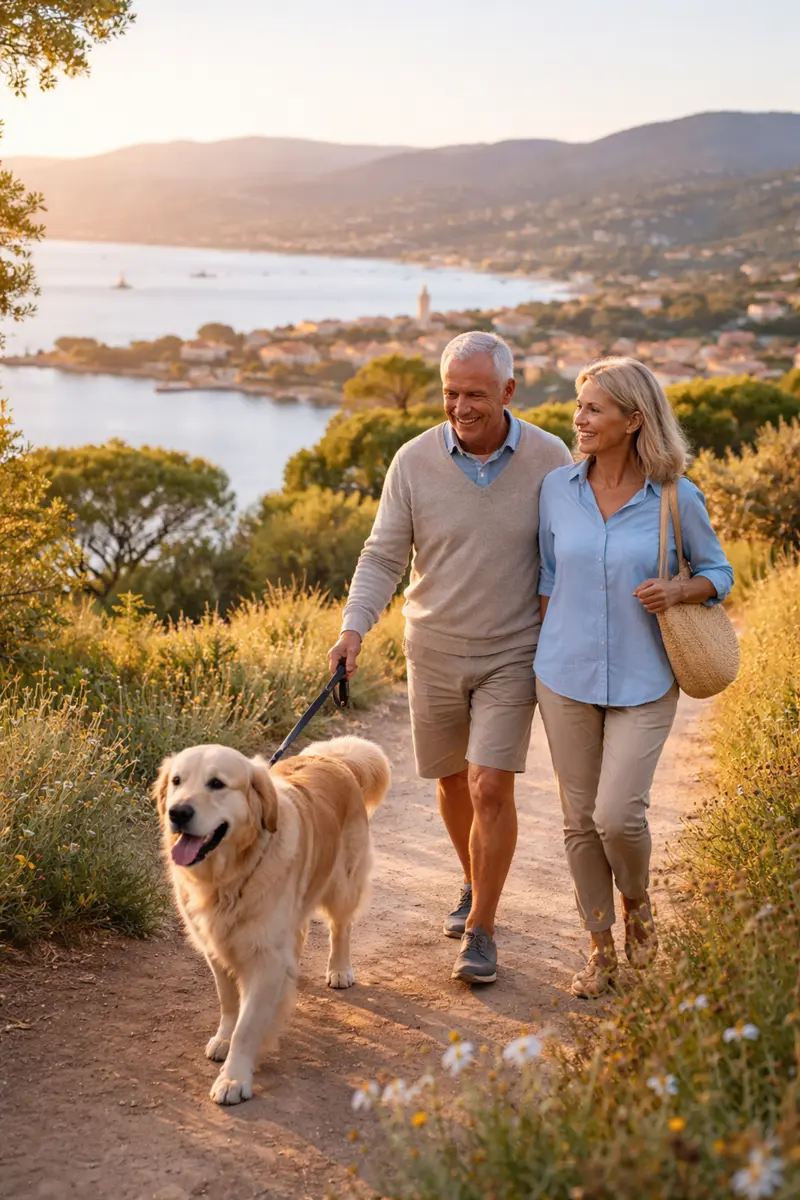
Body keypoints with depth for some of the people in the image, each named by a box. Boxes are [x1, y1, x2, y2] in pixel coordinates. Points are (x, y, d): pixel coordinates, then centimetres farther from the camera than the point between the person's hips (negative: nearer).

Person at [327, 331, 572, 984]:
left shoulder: (549, 459, -10)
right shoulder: (414, 461, -9)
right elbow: (383, 556, -5)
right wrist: (354, 628, -20)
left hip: (512, 654, -2)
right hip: (434, 652, 2)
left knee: (491, 787, -11)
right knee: (451, 782, 16)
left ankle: (481, 930, 3)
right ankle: (475, 887, 42)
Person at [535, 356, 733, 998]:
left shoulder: (677, 497, -9)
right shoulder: (558, 488, -2)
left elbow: (718, 572, 3)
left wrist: (677, 590, -18)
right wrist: (543, 657, 10)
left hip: (643, 682, -3)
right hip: (566, 678, 3)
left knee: (618, 814, -11)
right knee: (581, 819, 7)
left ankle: (636, 900, 22)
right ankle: (601, 950, 23)